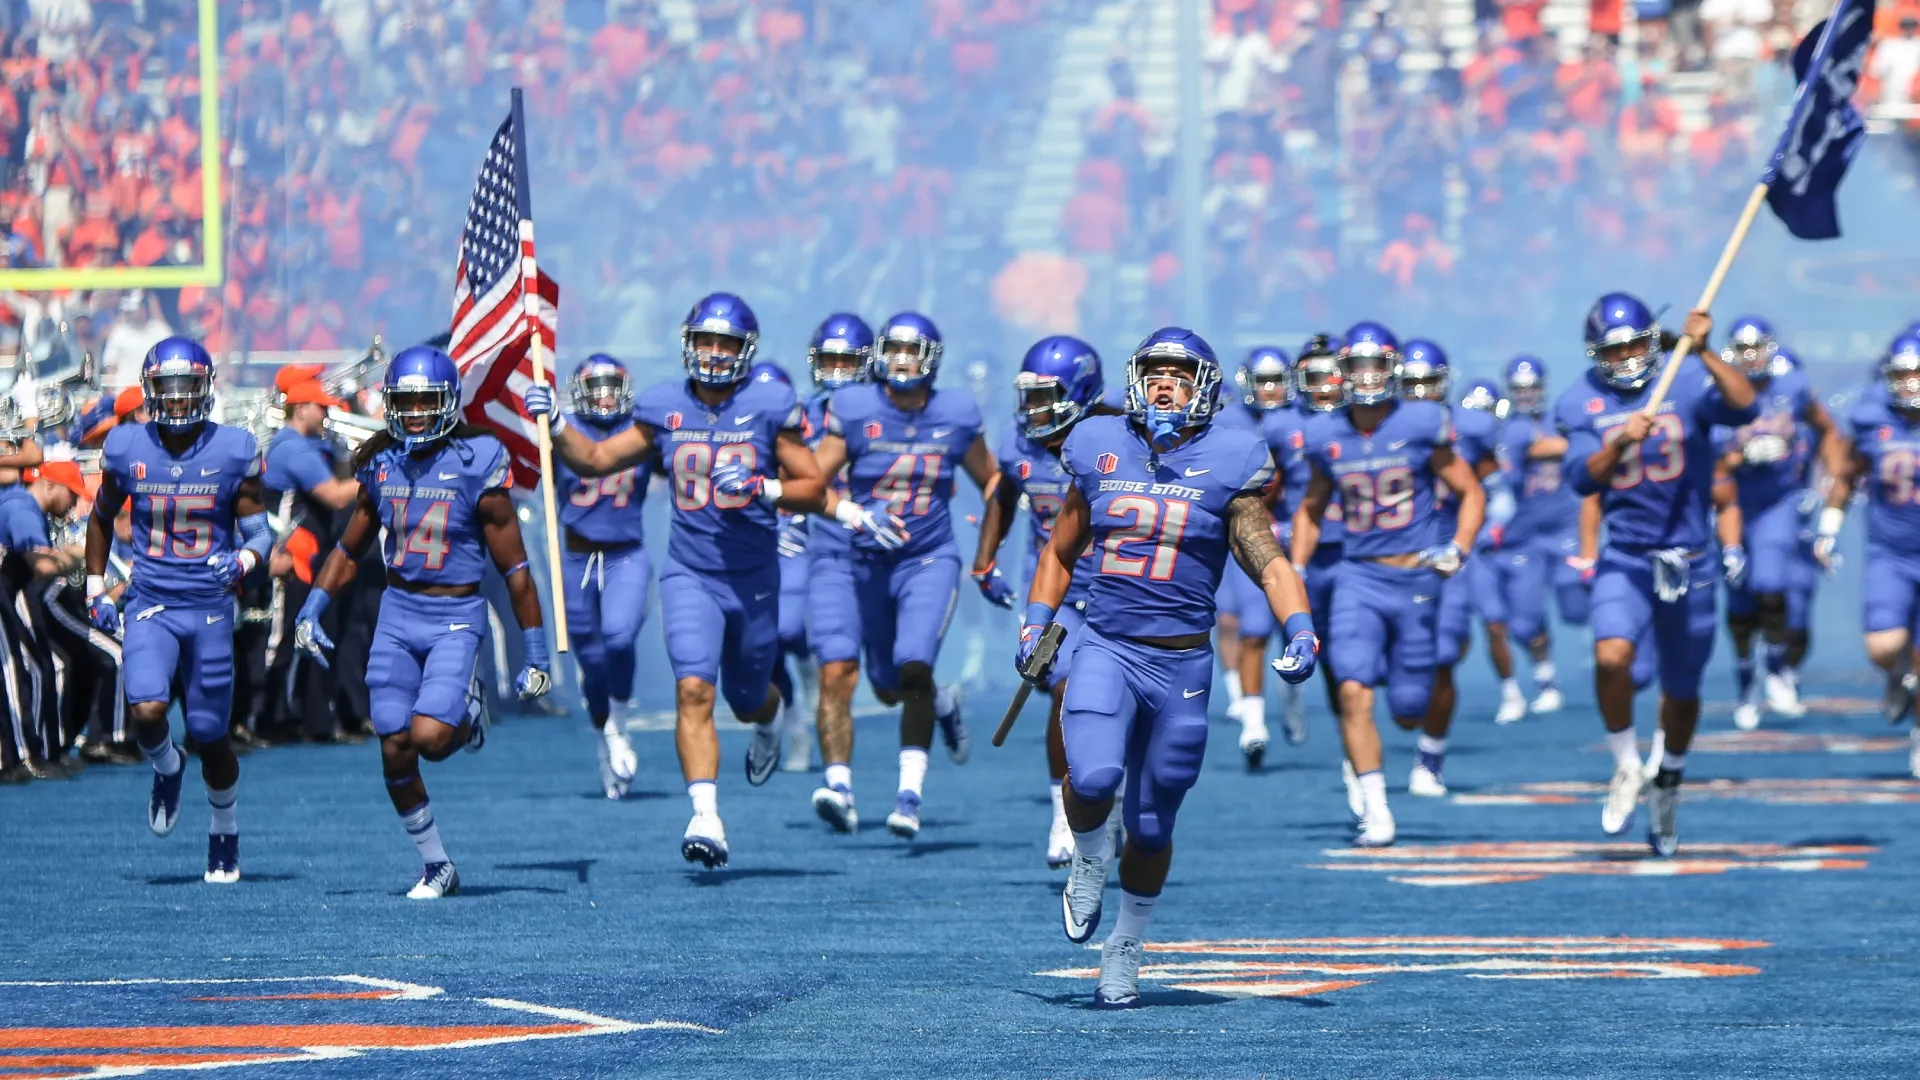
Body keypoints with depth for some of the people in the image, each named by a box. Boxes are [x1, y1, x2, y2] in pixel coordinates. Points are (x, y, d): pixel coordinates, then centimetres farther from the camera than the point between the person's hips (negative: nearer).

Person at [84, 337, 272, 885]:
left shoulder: (233, 451, -4)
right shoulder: (127, 449, 0)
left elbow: (259, 531, 0)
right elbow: (102, 517, 16)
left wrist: (242, 561, -22)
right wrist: (95, 588, 13)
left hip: (210, 607, 0)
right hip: (150, 606, 0)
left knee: (210, 735, 5)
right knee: (146, 713, -21)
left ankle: (225, 832, 30)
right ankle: (167, 768, 14)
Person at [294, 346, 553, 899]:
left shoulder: (477, 465, -11)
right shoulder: (381, 464, 3)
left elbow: (514, 567, -7)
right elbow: (350, 549, 17)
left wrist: (536, 656, -6)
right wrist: (311, 609, 4)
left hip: (456, 615, -4)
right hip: (398, 610, 4)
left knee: (429, 738, -20)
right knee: (395, 750, 1)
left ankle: (466, 712, 17)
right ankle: (436, 866, 17)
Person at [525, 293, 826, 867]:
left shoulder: (770, 407, -5)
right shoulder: (663, 408, 2)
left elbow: (813, 489, -2)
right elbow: (596, 459, 11)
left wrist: (763, 489, -20)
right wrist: (554, 426, -5)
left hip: (754, 577, 0)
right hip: (690, 575, 0)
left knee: (747, 700, 15)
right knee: (693, 691, -19)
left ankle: (771, 712, 54)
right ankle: (705, 819, -22)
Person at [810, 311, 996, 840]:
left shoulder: (955, 416, -3)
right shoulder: (854, 410, -6)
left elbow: (991, 479, 12)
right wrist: (851, 514, -25)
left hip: (930, 561, -2)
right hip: (871, 562, 2)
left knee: (913, 669, -22)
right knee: (887, 687, 14)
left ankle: (910, 792, -19)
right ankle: (944, 703, 48)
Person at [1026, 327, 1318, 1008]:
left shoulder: (1225, 466, 0)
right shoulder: (1100, 453, 6)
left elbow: (1268, 563, -1)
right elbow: (1060, 551, 20)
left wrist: (1300, 632, -17)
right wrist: (1036, 623, 10)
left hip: (1181, 663, 0)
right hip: (1105, 648, 0)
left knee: (1151, 825, 6)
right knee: (1092, 777, -25)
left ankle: (1124, 952, 26)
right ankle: (1088, 859, 8)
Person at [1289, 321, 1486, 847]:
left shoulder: (1421, 426, -5)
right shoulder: (1327, 437, 3)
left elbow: (1471, 493, 2)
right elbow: (1310, 510, 19)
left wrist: (1458, 549, -13)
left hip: (1416, 579, -1)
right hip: (1360, 577, 1)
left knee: (1409, 713, 3)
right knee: (1353, 692, -17)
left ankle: (1359, 758, 39)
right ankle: (1375, 811, -8)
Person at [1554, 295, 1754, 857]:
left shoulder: (1686, 381, -8)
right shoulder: (1582, 405, -2)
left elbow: (1743, 407, -26)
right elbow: (1583, 478, -14)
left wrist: (1705, 353, -36)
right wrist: (1620, 444, -31)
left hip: (1689, 557, 0)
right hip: (1625, 555, 0)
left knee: (1681, 688, 12)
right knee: (1612, 655, -26)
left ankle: (1667, 787, 38)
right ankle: (1627, 767, -2)